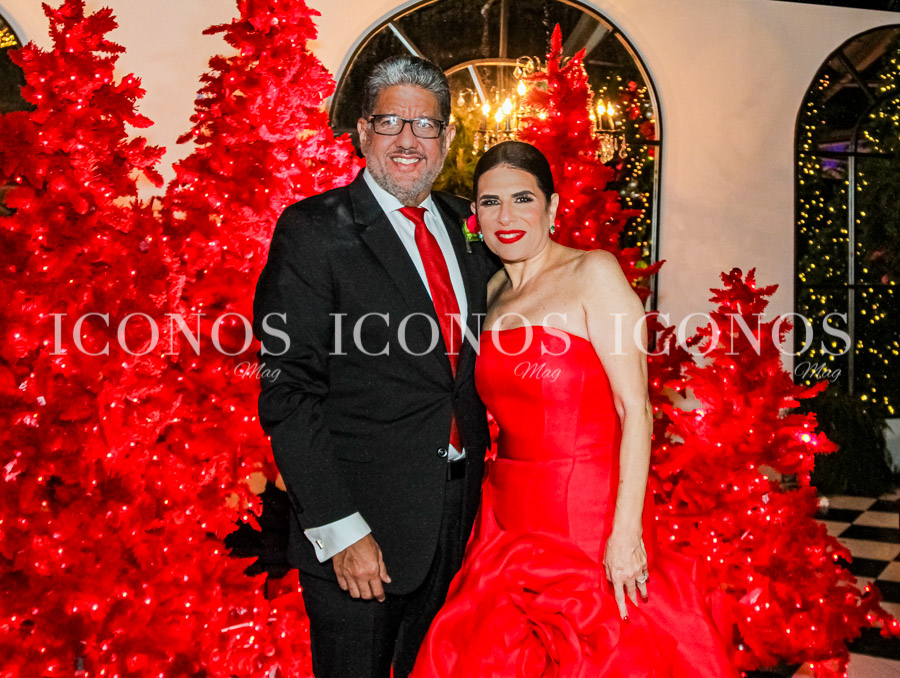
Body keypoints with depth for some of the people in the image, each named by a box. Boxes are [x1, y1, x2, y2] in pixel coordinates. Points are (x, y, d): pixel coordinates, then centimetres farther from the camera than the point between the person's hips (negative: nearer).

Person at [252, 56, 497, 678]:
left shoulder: (467, 226, 7)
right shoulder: (313, 230, -12)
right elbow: (288, 394, -16)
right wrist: (339, 529, -19)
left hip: (459, 519, 6)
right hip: (361, 523, -5)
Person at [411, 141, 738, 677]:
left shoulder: (593, 273, -9)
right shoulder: (495, 293, 11)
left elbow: (636, 409, -15)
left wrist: (626, 530, -20)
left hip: (590, 518, -6)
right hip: (513, 521, 6)